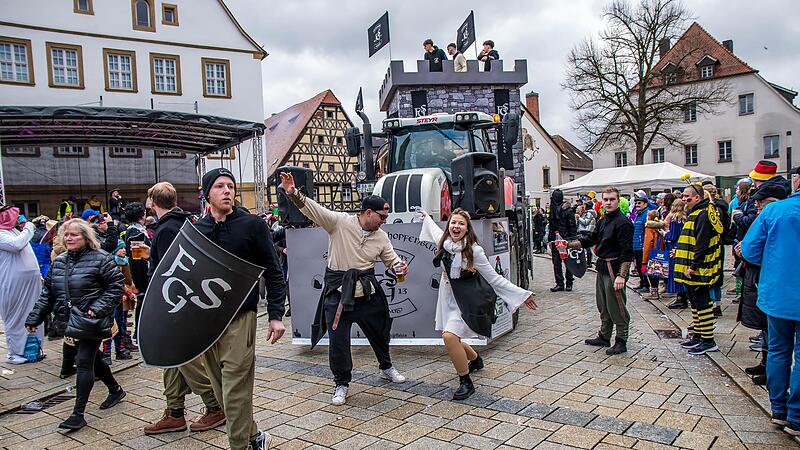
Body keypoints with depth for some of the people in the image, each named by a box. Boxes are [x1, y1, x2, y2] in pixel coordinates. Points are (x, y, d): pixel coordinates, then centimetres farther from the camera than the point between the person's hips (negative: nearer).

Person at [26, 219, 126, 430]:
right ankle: (116, 390, 38)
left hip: (91, 322, -7)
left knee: (84, 362, -8)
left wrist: (98, 309, -19)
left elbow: (117, 286, -12)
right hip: (72, 322, 7)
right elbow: (47, 292, 14)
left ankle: (78, 414, -1)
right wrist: (34, 317, 8)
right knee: (93, 359, 18)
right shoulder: (59, 262, 11)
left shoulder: (100, 259, -11)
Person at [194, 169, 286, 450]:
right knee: (221, 388, 12)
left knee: (235, 390, -4)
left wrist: (275, 315, -9)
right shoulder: (196, 230, 7)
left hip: (239, 318, -4)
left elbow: (273, 273, -3)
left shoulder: (252, 225, -4)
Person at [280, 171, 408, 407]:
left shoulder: (381, 237, 3)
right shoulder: (340, 222, -11)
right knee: (338, 340, -2)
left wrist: (400, 266, -13)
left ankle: (387, 368, 45)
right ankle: (341, 384, 18)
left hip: (367, 291, 4)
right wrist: (294, 194, -35)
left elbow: (392, 259, 12)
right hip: (338, 291, -4)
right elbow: (312, 209, -18)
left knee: (379, 331, 18)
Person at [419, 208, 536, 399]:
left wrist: (522, 294, -12)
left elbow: (494, 278, -11)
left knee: (449, 336, -25)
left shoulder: (474, 250, -17)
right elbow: (436, 230, 24)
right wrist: (426, 217, 41)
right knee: (451, 337, 17)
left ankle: (466, 383, -9)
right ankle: (476, 359, 49)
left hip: (465, 300, -7)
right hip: (448, 297, 7)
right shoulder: (444, 242, -2)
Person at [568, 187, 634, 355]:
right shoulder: (602, 221, 12)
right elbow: (590, 239, 20)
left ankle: (621, 341, 10)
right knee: (603, 306, 18)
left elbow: (627, 252, -19)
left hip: (615, 268, -9)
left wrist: (621, 275, -24)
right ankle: (604, 337, 31)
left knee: (616, 307, -2)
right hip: (602, 267, 9)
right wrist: (569, 244, 9)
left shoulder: (622, 222, -15)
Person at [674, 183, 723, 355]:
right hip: (692, 270, 11)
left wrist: (693, 267, -22)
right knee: (696, 303, 16)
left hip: (698, 270, -11)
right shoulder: (696, 214, 16)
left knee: (702, 304, -4)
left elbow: (702, 245, -23)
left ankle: (708, 341, 3)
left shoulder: (702, 215, -17)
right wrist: (678, 251, 21)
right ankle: (698, 336, 26)